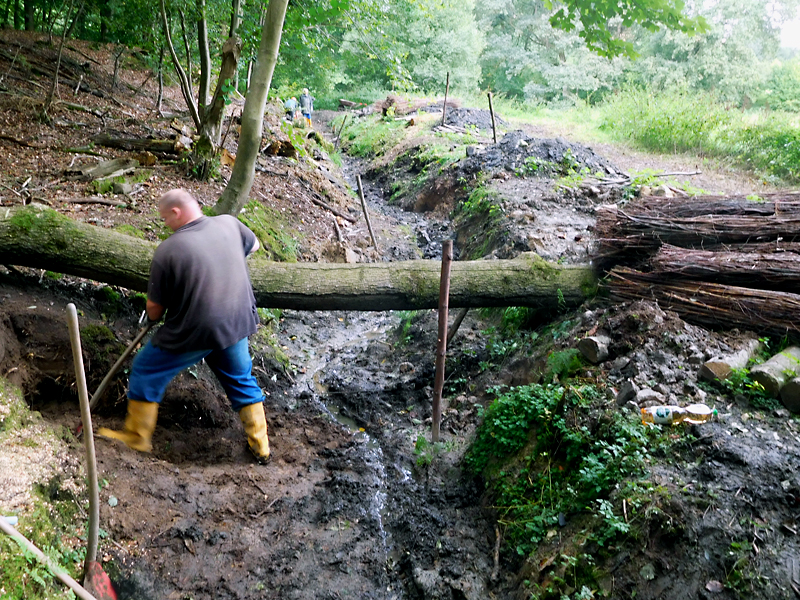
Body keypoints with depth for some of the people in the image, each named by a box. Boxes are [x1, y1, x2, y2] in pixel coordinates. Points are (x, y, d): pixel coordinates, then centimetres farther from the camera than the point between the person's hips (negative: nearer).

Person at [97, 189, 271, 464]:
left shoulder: (167, 250, -15)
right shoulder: (228, 223, -5)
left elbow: (154, 310, -7)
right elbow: (253, 245, 19)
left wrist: (153, 316, 15)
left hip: (192, 334, -4)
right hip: (236, 325, 5)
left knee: (146, 372, 17)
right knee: (241, 380, 23)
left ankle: (136, 437, 30)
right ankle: (260, 445, 30)